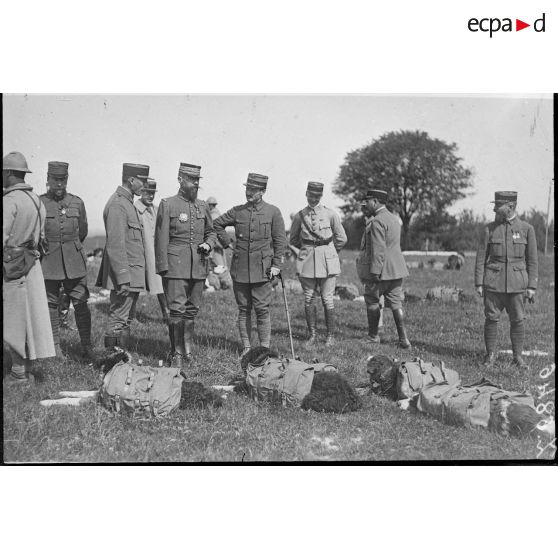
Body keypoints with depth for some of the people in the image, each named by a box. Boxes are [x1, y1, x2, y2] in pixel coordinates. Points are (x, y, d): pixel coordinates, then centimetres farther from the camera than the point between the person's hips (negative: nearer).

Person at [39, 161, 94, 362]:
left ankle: (86, 348, 8)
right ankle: (55, 348, 13)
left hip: (75, 261, 1)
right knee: (51, 305, 4)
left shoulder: (77, 202, 6)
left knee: (81, 303, 0)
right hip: (48, 263, -1)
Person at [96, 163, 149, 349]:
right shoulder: (117, 205, -15)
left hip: (132, 275, 10)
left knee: (126, 320, 13)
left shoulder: (127, 203, 17)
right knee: (118, 322, -6)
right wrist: (123, 279, -23)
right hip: (124, 274, -10)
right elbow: (115, 246, -21)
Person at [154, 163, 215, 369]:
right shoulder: (168, 205, -2)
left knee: (192, 310, 11)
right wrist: (163, 268, -8)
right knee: (177, 311, -7)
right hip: (176, 267, -5)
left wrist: (208, 244, 0)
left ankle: (187, 350, 25)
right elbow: (161, 239, -4)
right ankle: (177, 356, -1)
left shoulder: (203, 206, 12)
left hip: (198, 267, 5)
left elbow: (211, 232, 23)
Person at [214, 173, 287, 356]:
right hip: (240, 268, 3)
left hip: (262, 269, -3)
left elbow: (280, 240, 0)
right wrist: (227, 243, 11)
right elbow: (217, 224, 20)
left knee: (262, 309, -3)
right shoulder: (237, 211, 7)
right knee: (243, 309, 6)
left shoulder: (273, 212, 1)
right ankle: (246, 347, 14)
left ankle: (265, 347, 5)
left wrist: (276, 264, -6)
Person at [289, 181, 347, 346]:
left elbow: (342, 239, 6)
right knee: (309, 299, 5)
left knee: (327, 300, -1)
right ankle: (312, 334, 16)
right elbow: (293, 239, 18)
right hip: (307, 262, 2)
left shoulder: (330, 214, -1)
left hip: (327, 261, -2)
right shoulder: (300, 216, 4)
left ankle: (330, 336, 9)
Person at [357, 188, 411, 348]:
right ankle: (403, 339, 1)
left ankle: (373, 335, 19)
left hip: (381, 269, -8)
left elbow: (378, 250, -22)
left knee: (372, 300, 9)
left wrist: (375, 272, -22)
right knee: (395, 302, 6)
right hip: (396, 268, 8)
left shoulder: (377, 221, -16)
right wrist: (368, 215, 21)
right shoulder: (393, 218, 15)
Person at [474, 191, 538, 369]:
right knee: (491, 318, 2)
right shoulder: (490, 229, 4)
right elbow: (481, 258, 5)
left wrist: (531, 287, -1)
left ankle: (518, 356, 15)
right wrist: (479, 283, -1)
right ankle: (490, 355, 15)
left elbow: (532, 261, 4)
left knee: (518, 320, 3)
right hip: (494, 282, 0)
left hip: (517, 283, 0)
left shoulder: (527, 229, 2)